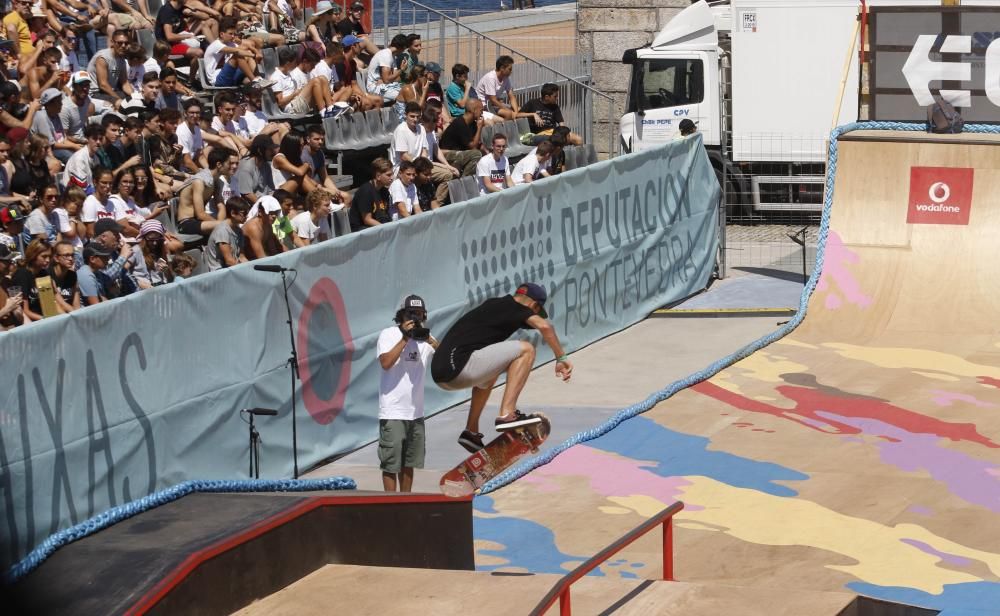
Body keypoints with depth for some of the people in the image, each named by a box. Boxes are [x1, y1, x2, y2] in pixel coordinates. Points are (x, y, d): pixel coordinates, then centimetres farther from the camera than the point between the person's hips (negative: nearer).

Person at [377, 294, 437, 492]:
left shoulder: (424, 336, 9)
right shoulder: (388, 334, -5)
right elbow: (386, 363, -21)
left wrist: (431, 341, -18)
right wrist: (405, 338, -21)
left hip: (415, 411, 6)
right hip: (392, 411, -6)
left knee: (408, 463, 14)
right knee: (391, 463, -5)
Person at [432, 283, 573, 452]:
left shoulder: (493, 304, 26)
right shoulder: (514, 308, 0)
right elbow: (544, 326, -18)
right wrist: (561, 358, -9)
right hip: (458, 367, -9)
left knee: (489, 372, 38)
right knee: (526, 349, -8)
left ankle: (471, 431, 34)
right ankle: (506, 414, -16)